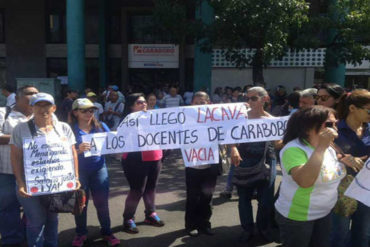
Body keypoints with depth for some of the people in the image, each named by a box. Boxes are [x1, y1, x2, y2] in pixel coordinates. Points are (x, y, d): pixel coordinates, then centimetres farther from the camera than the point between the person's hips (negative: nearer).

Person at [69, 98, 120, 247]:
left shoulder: (101, 126, 2)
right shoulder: (70, 129, -7)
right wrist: (79, 150, -29)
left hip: (99, 169, 2)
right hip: (79, 172, -2)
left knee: (102, 202, 7)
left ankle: (106, 232, 23)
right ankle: (81, 234, 27)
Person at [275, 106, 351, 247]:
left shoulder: (328, 148, 1)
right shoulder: (294, 149, -25)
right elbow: (304, 181, -40)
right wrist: (321, 147, -37)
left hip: (324, 213, 8)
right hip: (297, 217, -7)